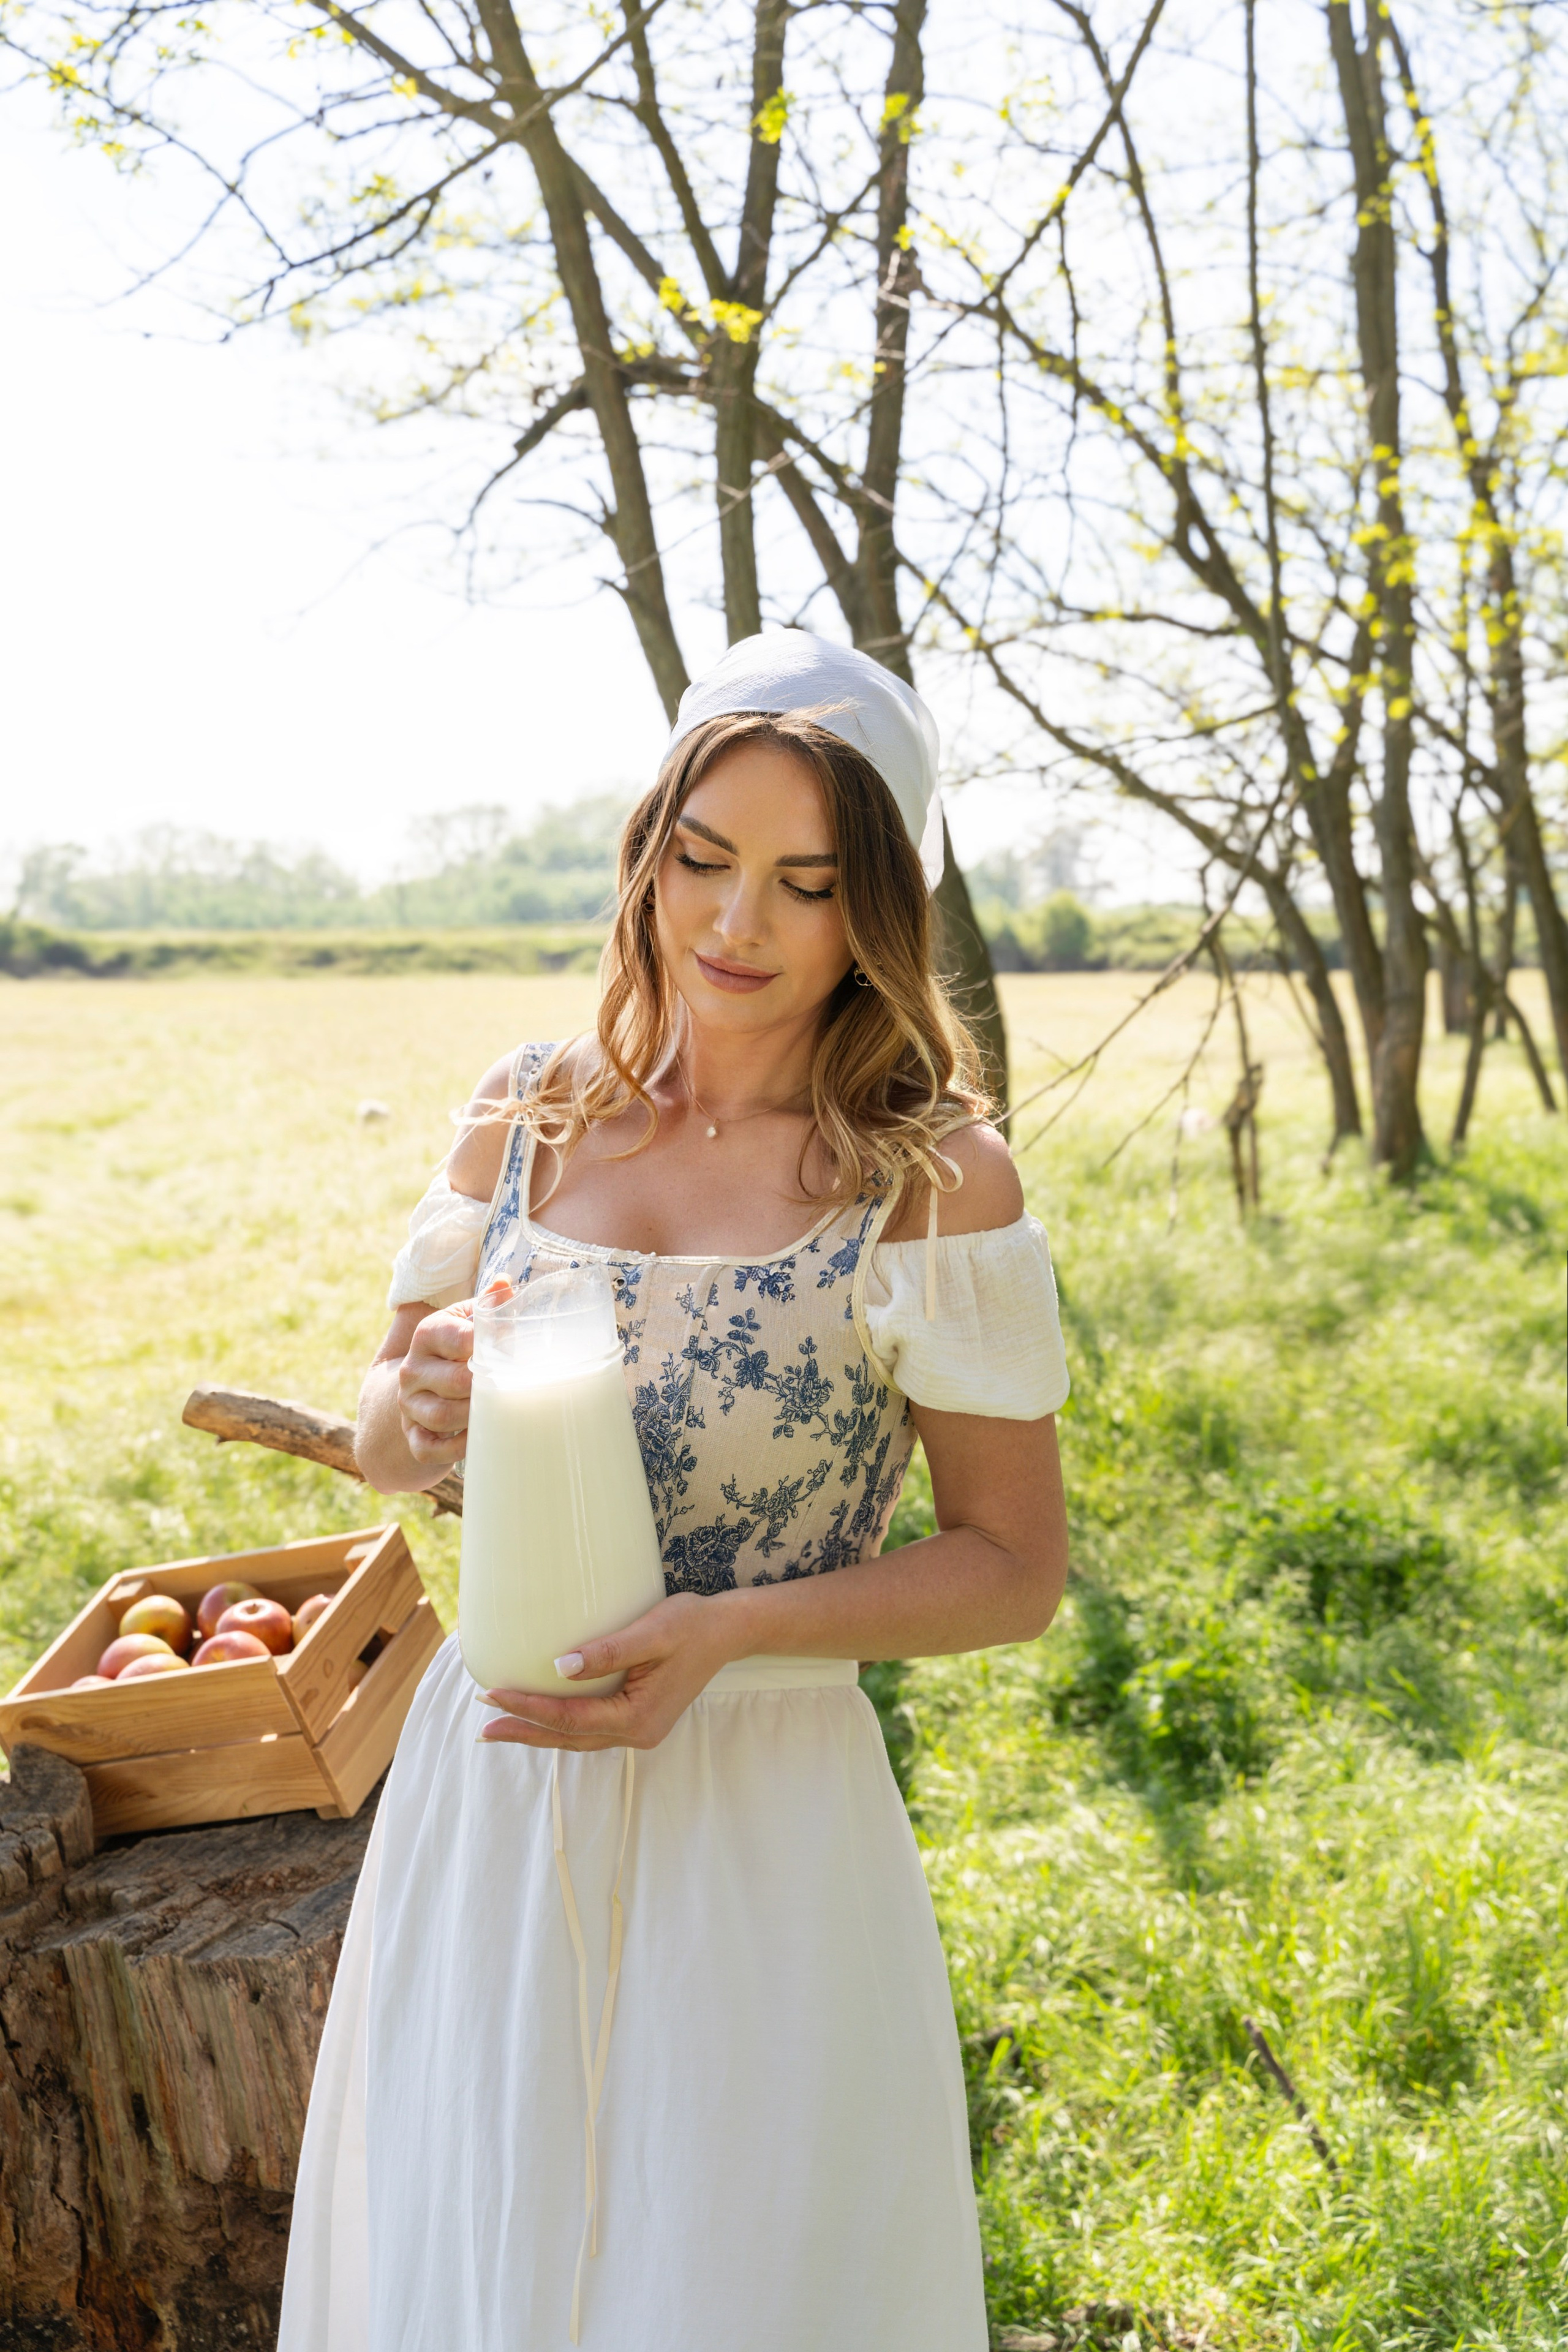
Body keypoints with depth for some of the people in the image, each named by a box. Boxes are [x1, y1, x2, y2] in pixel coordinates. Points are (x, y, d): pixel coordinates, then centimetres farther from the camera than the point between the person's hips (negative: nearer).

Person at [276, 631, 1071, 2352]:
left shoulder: (930, 1176, -11)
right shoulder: (528, 1117, 0)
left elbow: (1016, 1566, -6)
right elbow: (383, 1444, 11)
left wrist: (729, 1631, -20)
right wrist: (421, 1409, -13)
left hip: (754, 1828, -3)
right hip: (478, 1805, 4)